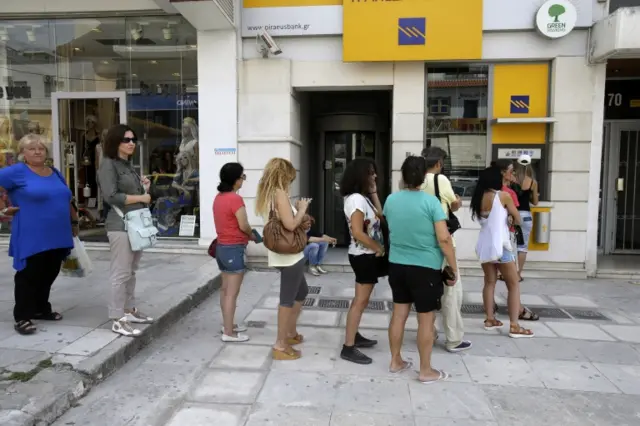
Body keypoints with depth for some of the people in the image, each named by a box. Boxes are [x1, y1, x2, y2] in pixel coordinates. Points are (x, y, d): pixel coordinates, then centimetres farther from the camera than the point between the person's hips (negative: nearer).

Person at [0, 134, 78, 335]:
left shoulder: (55, 173, 13)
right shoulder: (17, 171, -8)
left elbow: (67, 200, 21)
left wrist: (74, 222, 20)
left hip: (58, 236, 6)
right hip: (32, 238, -6)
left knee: (49, 275, 15)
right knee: (29, 276, 1)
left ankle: (42, 309, 31)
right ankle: (22, 317, 12)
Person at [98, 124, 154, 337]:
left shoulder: (128, 164, 17)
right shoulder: (108, 164, -9)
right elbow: (112, 196, -19)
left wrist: (142, 185, 9)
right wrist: (141, 197, -12)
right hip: (121, 225, -9)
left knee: (131, 271, 15)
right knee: (121, 274, -5)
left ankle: (130, 310, 26)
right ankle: (117, 320, 2)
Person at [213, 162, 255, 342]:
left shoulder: (219, 197, 7)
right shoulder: (235, 199, -19)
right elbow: (243, 226, -18)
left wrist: (247, 234, 11)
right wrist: (252, 235, 2)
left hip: (221, 246, 9)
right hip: (233, 249, -9)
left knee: (225, 289, 17)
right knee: (232, 292, -2)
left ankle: (228, 324, 29)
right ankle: (228, 333, 5)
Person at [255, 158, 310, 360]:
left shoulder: (268, 194, 12)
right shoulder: (280, 193, -17)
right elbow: (290, 225, -25)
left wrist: (301, 221, 9)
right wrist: (302, 209, -10)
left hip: (284, 254, 10)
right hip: (289, 255, -10)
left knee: (302, 292, 24)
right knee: (288, 299, 1)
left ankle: (291, 332, 37)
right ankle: (280, 346, 12)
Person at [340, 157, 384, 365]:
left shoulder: (362, 197, 11)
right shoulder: (357, 199, -20)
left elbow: (378, 217, 9)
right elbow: (357, 232, -26)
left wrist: (374, 194, 5)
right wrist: (379, 248, -16)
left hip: (366, 255, 10)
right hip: (364, 255, -10)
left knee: (362, 299, 19)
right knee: (360, 301, -5)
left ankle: (355, 336, 31)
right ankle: (348, 348, 1)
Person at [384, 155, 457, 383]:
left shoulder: (391, 200, 1)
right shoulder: (430, 201, -14)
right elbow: (444, 240, -16)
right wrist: (454, 269, -6)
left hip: (397, 265, 5)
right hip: (426, 268, -5)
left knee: (399, 313, 15)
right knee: (426, 319, 6)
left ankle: (395, 362, 28)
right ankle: (426, 371, 18)